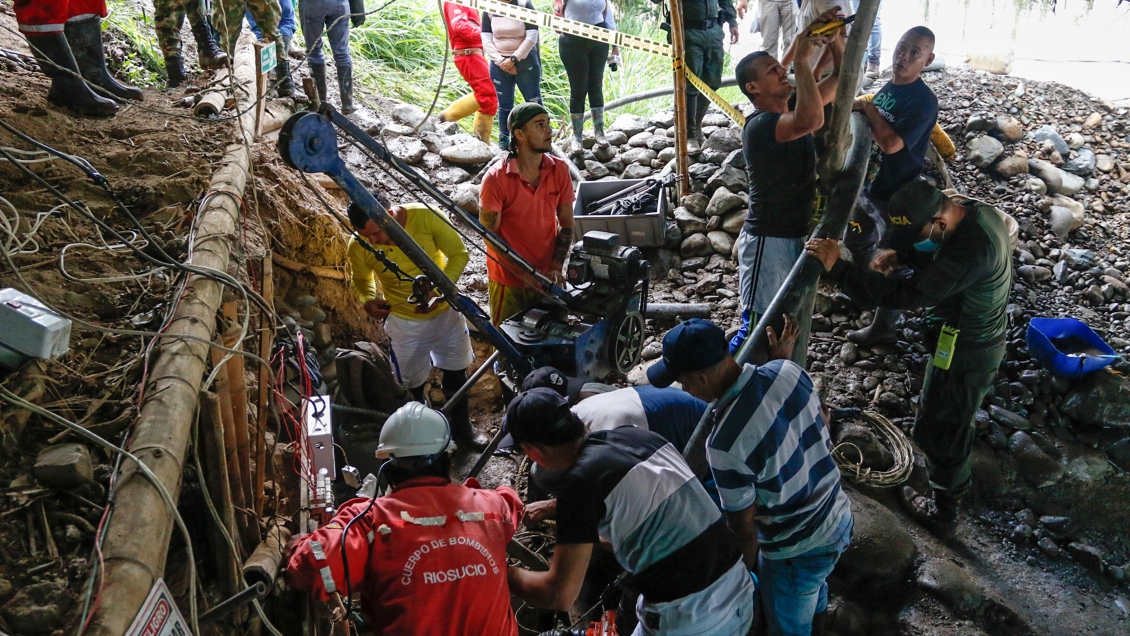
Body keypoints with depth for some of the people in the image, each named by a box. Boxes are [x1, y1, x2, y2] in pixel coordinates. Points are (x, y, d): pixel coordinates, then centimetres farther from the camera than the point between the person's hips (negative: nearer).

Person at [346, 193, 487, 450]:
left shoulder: (425, 216, -28)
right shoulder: (358, 246, -21)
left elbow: (459, 253, -17)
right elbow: (360, 280, -1)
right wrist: (368, 301, -22)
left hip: (445, 310, 1)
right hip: (405, 321, -1)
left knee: (456, 373, 19)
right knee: (413, 385, 11)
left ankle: (462, 429, 42)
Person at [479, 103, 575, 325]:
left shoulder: (559, 170, -6)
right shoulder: (496, 178, -18)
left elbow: (566, 224, 1)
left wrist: (556, 268, -10)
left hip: (547, 279, 3)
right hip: (509, 281, -3)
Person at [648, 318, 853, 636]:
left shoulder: (725, 444, -34)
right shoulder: (787, 371, -17)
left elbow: (744, 526, -21)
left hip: (797, 552, -7)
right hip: (840, 519, 7)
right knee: (813, 589, 37)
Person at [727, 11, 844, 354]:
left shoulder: (792, 106, 3)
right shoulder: (759, 125, -25)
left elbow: (841, 78, 10)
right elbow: (812, 121, -44)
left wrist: (835, 41, -10)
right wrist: (802, 59, -34)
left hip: (797, 235, 9)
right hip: (768, 240, -9)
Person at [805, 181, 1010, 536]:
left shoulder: (972, 250, -38)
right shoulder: (979, 212, -8)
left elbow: (906, 295, -41)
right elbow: (939, 255, 11)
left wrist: (837, 268, -40)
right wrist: (899, 255, -8)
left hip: (963, 355, -9)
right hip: (982, 341, 9)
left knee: (938, 431, 11)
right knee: (955, 420, 30)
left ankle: (943, 512, 31)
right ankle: (956, 481, 55)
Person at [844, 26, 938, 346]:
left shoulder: (924, 101, -22)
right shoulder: (889, 87, 4)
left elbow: (890, 143, -31)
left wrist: (868, 108, -20)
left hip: (898, 195, -8)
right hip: (868, 183, 8)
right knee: (856, 241, 24)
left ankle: (883, 327, 17)